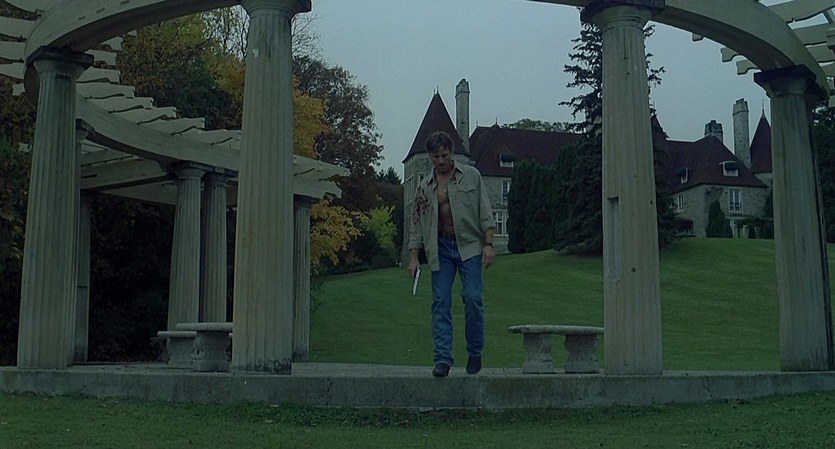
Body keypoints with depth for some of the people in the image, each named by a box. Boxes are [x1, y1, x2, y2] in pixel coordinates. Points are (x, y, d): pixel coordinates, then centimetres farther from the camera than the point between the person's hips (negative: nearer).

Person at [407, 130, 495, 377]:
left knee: (472, 297, -13)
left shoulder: (471, 175, 6)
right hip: (441, 248, 2)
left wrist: (488, 244, -7)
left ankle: (475, 352, 5)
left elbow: (485, 212, 3)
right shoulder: (424, 187, 11)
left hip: (469, 245, -2)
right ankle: (442, 359, -4)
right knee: (440, 302, -4)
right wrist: (413, 257, 5)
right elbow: (417, 224, 12)